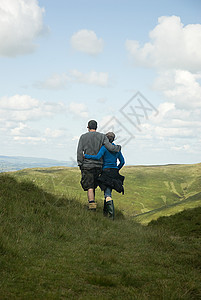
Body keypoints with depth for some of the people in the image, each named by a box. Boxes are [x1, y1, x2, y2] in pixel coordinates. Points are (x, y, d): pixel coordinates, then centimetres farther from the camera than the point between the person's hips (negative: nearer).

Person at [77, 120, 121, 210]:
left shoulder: (83, 137, 1)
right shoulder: (102, 136, 2)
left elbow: (79, 152, -4)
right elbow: (110, 147, -9)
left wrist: (80, 164, -1)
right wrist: (118, 147, 10)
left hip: (87, 165, -2)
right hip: (98, 165, 2)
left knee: (89, 186, -4)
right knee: (93, 185, 17)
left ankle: (92, 203, -17)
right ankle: (91, 202, 21)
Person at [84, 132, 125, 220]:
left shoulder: (104, 147, -7)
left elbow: (97, 157, -20)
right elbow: (122, 161, 13)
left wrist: (85, 156, -12)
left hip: (106, 172, -6)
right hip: (115, 172, 6)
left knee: (108, 194, -8)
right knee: (108, 191, 21)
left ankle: (111, 214, -22)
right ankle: (105, 211, 24)